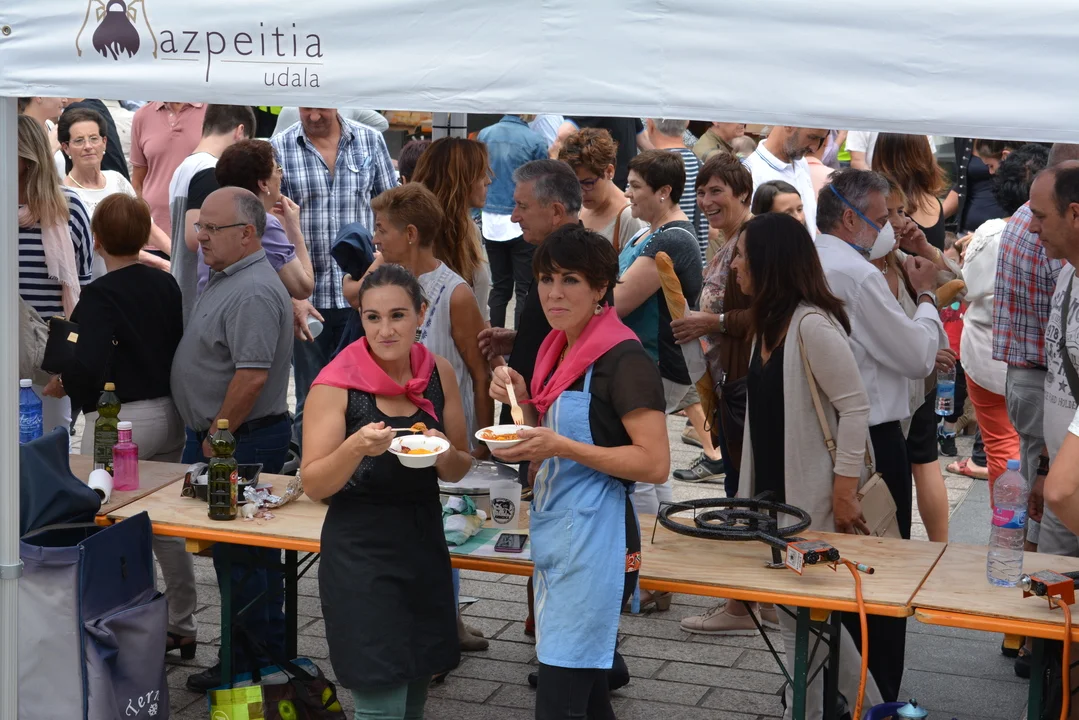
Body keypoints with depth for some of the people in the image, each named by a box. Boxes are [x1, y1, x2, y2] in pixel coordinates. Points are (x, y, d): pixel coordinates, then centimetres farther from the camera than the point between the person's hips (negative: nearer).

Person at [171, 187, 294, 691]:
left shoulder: (253, 293, -20)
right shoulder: (226, 280, 14)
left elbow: (253, 375, -27)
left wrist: (217, 437, -17)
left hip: (242, 442, -11)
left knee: (244, 558, -3)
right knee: (233, 552, 15)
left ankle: (257, 667, 6)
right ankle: (241, 657, 25)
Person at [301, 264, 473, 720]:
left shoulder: (439, 373, 2)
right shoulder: (336, 383, -12)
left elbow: (458, 470, 11)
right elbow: (314, 486, -11)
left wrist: (444, 453, -12)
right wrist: (356, 447, -29)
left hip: (424, 545, 5)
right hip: (360, 553, -5)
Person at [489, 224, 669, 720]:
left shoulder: (624, 360, -14)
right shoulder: (558, 349, 12)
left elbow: (655, 464, -20)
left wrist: (562, 446, -24)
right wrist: (522, 401, 3)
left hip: (596, 537, -9)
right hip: (554, 530, 9)